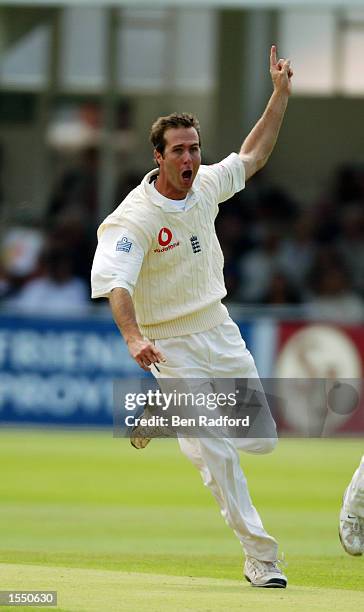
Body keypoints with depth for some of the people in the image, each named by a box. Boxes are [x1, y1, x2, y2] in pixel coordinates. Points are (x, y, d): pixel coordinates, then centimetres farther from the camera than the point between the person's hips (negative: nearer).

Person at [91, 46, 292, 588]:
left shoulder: (205, 186, 0)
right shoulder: (133, 218, -20)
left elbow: (253, 156, 17)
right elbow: (115, 283, -32)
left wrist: (281, 94, 9)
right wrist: (134, 338, -50)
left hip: (221, 334, 7)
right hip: (174, 348, -7)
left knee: (262, 440, 10)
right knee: (217, 453, -13)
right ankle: (261, 557, -5)